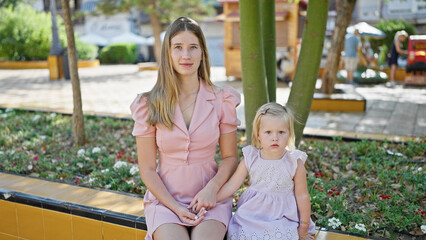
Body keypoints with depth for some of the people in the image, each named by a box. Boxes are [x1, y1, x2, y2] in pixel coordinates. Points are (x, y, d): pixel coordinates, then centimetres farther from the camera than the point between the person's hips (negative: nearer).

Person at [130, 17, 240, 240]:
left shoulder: (221, 100, -1)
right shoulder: (149, 105, -4)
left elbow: (230, 157, 5)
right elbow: (147, 169, -1)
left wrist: (212, 189, -13)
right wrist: (176, 208, -11)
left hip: (209, 197, 1)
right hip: (165, 197, 0)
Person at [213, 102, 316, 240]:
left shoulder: (295, 163, -11)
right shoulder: (250, 159, -6)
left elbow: (302, 196, -2)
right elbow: (232, 185, 1)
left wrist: (303, 228, 4)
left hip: (281, 217, -2)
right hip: (250, 215, 2)